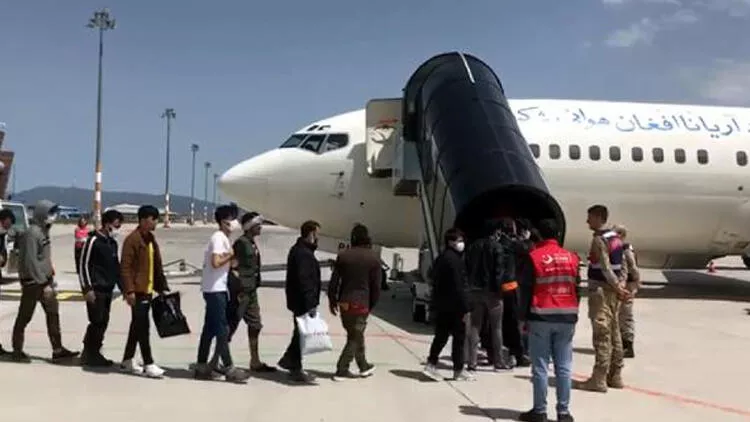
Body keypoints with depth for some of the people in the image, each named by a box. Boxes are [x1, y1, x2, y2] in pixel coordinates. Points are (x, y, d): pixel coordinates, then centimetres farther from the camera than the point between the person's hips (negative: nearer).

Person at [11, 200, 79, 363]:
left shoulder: (44, 231, 12)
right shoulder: (32, 233, -16)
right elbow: (31, 262, -21)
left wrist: (50, 278, 13)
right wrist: (44, 283, -22)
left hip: (44, 280, 9)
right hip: (33, 282, -9)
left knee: (53, 313, 6)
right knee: (24, 317, 4)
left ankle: (57, 350, 8)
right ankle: (17, 350, 16)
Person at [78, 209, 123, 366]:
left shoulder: (113, 243, 15)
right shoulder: (93, 240, -10)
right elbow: (83, 265, -12)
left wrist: (122, 287, 17)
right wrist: (87, 288, -16)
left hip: (107, 290, 8)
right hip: (95, 290, -8)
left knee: (103, 323, 9)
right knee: (97, 322, -7)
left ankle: (93, 353, 19)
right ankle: (89, 355, 4)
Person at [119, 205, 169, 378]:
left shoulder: (151, 239, 15)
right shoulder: (132, 239, -11)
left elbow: (157, 265, 19)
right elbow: (125, 267, -15)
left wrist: (162, 286, 14)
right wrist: (129, 290, -20)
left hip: (148, 290, 9)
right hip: (137, 291, -9)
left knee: (137, 326, 14)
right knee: (143, 327, -6)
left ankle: (127, 361, 24)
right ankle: (148, 364, -3)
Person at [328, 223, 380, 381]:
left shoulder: (343, 255, 0)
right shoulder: (373, 258, -6)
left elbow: (334, 280, 1)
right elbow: (376, 285, -6)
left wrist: (332, 301, 10)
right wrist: (372, 305, 5)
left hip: (344, 303, 4)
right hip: (361, 303, -4)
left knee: (355, 335, 18)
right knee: (355, 337, 6)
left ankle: (363, 366, 31)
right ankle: (341, 370, 2)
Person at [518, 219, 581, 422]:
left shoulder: (533, 257, -5)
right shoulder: (571, 258, 6)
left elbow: (526, 290, -5)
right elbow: (577, 289, 10)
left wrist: (524, 317, 2)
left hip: (540, 318, -3)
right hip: (566, 318, 3)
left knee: (540, 367, 2)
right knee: (564, 367, 6)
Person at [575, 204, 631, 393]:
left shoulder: (599, 239, -15)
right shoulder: (616, 238, 14)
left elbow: (605, 267, -20)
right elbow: (621, 265, 15)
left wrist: (618, 287, -15)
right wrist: (621, 285, 6)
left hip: (600, 289, -9)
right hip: (613, 290, 9)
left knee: (602, 335, -7)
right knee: (614, 333, 13)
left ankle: (599, 379, -4)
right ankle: (615, 376, 20)